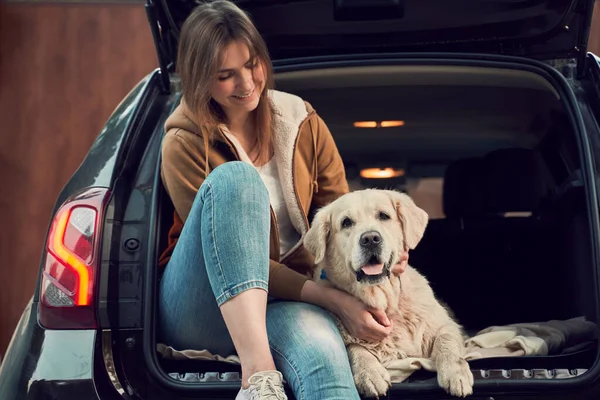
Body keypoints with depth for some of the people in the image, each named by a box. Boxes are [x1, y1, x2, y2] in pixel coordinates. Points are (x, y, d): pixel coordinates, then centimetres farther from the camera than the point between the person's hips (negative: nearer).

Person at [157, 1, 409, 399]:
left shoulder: (302, 123, 5)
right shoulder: (184, 145, -7)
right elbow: (228, 247, -13)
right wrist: (333, 298, -23)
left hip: (280, 304, 2)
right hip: (198, 305, -2)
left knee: (319, 349, -39)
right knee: (234, 178, -32)